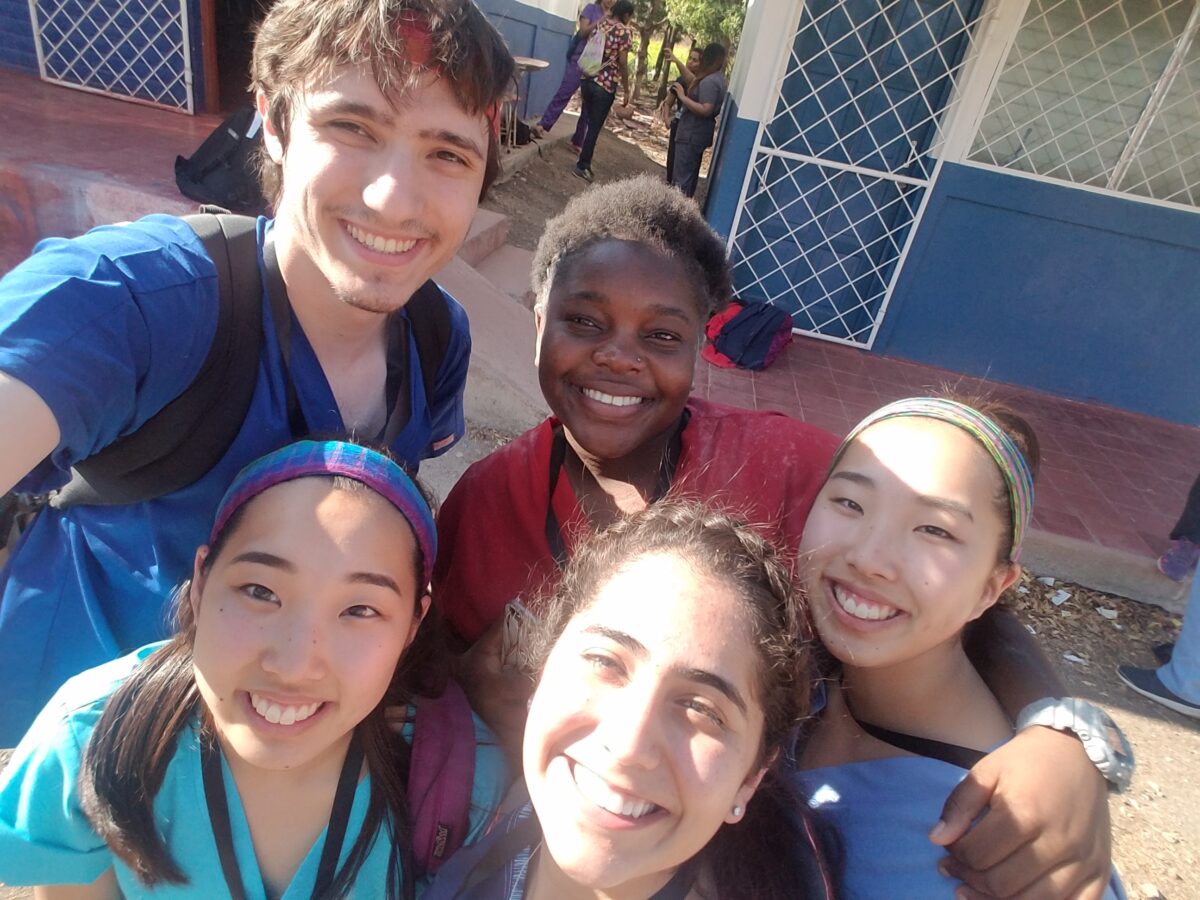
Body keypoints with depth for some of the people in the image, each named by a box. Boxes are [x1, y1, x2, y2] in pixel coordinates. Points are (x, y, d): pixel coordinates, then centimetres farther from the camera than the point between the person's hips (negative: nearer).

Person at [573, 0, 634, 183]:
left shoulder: (600, 24, 10)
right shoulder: (625, 32, -9)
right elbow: (622, 63, -13)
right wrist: (626, 90, -6)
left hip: (588, 79, 7)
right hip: (606, 85, -6)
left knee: (590, 121, 19)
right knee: (595, 126, 1)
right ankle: (582, 165, 5)